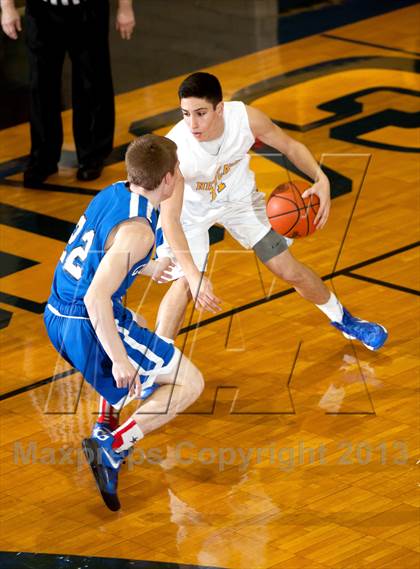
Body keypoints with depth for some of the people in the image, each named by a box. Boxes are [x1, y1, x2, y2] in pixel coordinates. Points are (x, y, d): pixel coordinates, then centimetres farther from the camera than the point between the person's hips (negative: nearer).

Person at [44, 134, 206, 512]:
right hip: (89, 327, -9)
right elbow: (96, 297, -30)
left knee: (133, 328, 40)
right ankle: (113, 447, -14)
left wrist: (147, 269, 39)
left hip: (58, 316, 9)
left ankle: (106, 423, 34)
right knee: (189, 383, -2)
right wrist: (120, 360, -27)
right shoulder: (137, 230, -22)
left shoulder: (112, 194, 4)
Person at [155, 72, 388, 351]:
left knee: (290, 271, 8)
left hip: (239, 197, 3)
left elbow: (290, 145, -12)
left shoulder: (246, 118, -32)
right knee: (184, 284, -21)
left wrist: (321, 179, -29)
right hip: (190, 210, -3)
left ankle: (343, 319, 35)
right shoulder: (173, 149, -40)